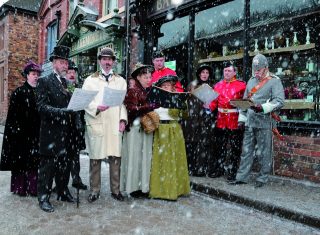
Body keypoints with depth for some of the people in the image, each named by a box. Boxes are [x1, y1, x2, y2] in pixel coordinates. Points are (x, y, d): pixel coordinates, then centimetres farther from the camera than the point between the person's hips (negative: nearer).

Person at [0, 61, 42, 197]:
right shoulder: (18, 92, -1)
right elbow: (13, 114, -5)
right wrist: (16, 130, -12)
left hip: (35, 134, 4)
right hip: (21, 134, -3)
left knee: (34, 160, 5)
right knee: (21, 159, 3)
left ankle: (33, 187, 13)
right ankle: (20, 188, 14)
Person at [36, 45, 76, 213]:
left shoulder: (67, 82, 14)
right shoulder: (44, 82, -4)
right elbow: (42, 106, -15)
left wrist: (75, 108, -3)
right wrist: (64, 111, -24)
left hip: (66, 132, 6)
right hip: (51, 132, -6)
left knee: (65, 164, 15)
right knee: (48, 166, 2)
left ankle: (63, 192, 30)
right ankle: (43, 197, 15)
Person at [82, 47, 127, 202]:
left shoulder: (120, 81, 14)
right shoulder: (90, 80, 9)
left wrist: (123, 119, -2)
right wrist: (97, 108, -16)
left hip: (115, 125, 2)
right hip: (96, 124, -1)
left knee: (115, 158, 3)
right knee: (95, 159, 3)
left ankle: (115, 189, 17)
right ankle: (94, 190, 16)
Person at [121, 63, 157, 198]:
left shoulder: (150, 91, 13)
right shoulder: (133, 91, -5)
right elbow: (132, 109, -15)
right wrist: (149, 107, -18)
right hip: (136, 127, -6)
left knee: (146, 156, 7)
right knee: (135, 156, 1)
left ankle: (144, 186, 16)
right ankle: (134, 187, 11)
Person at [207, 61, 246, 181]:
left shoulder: (241, 85, -4)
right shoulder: (218, 85, 9)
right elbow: (214, 101, 8)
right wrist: (208, 107, -10)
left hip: (236, 121, -4)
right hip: (221, 121, 4)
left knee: (235, 148, 6)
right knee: (220, 147, 13)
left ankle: (233, 172, 18)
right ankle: (218, 169, 26)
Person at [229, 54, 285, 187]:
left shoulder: (274, 81, -1)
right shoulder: (251, 81, 18)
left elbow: (279, 101, -12)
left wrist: (263, 108, -24)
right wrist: (242, 118, 13)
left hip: (264, 122, -6)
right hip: (249, 122, 6)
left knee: (263, 152, 2)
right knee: (246, 151, 9)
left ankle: (262, 178, 16)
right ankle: (242, 177, 16)